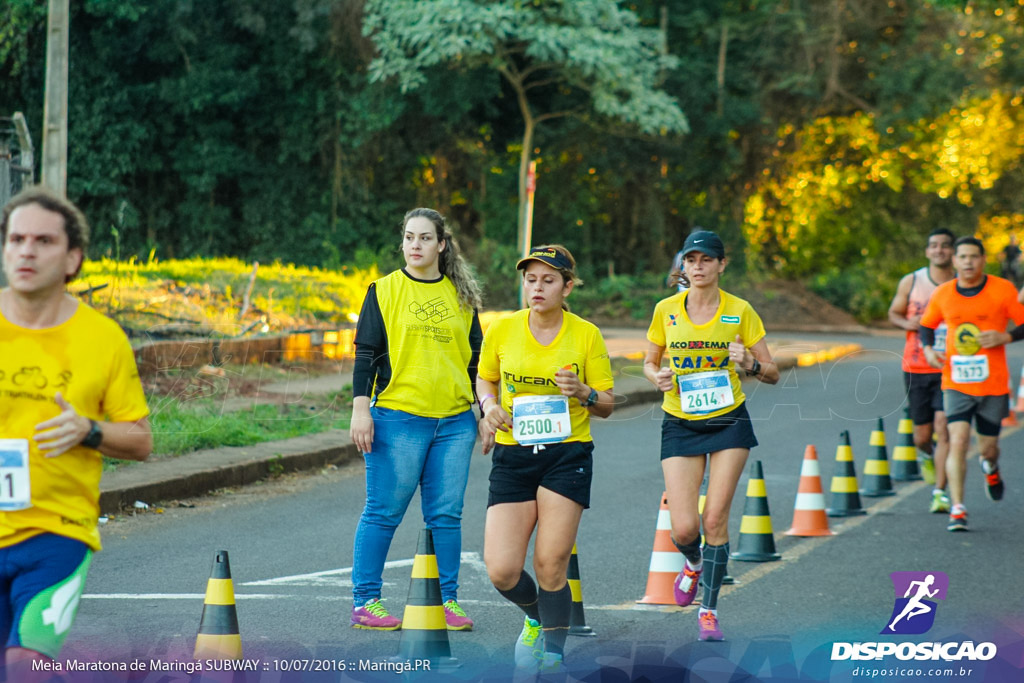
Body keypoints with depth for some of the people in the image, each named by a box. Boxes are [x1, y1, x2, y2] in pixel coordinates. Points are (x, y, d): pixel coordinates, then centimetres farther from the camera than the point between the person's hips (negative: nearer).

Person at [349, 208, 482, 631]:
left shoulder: (461, 295, 12)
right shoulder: (384, 291, 3)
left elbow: (476, 358, 17)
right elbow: (366, 353, 1)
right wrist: (360, 409, -7)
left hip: (454, 421, 3)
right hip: (397, 417, -3)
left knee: (446, 515, 4)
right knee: (383, 513, -2)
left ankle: (446, 601, 10)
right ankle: (365, 602, 4)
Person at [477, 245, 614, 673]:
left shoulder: (586, 335, -1)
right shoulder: (502, 330, 2)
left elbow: (607, 405, 5)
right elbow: (484, 379, 18)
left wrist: (583, 393, -17)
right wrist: (490, 406, -3)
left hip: (567, 456, -2)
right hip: (513, 457, 2)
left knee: (550, 567, -8)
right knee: (502, 572, -7)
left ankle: (554, 651, 11)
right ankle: (536, 617, 27)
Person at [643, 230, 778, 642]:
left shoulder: (740, 311, -4)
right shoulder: (666, 310, 0)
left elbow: (772, 373, 0)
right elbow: (649, 363, 13)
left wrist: (750, 364, -21)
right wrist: (658, 377, -10)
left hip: (728, 422, -1)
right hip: (680, 425, 1)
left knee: (715, 520, -7)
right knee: (683, 529, -8)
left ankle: (709, 611, 8)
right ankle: (693, 563, 30)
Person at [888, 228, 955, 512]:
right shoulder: (911, 282, 2)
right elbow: (894, 312, 15)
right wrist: (907, 323, -7)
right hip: (916, 368, 1)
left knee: (943, 426, -16)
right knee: (922, 436, 5)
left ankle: (940, 492, -10)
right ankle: (928, 456, 43)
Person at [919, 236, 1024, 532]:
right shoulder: (942, 294, 2)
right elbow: (926, 324, 18)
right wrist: (928, 349, -1)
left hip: (993, 383, 0)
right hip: (956, 383, 0)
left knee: (988, 448, 8)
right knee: (958, 441, -15)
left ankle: (991, 468, 47)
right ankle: (957, 510, -13)